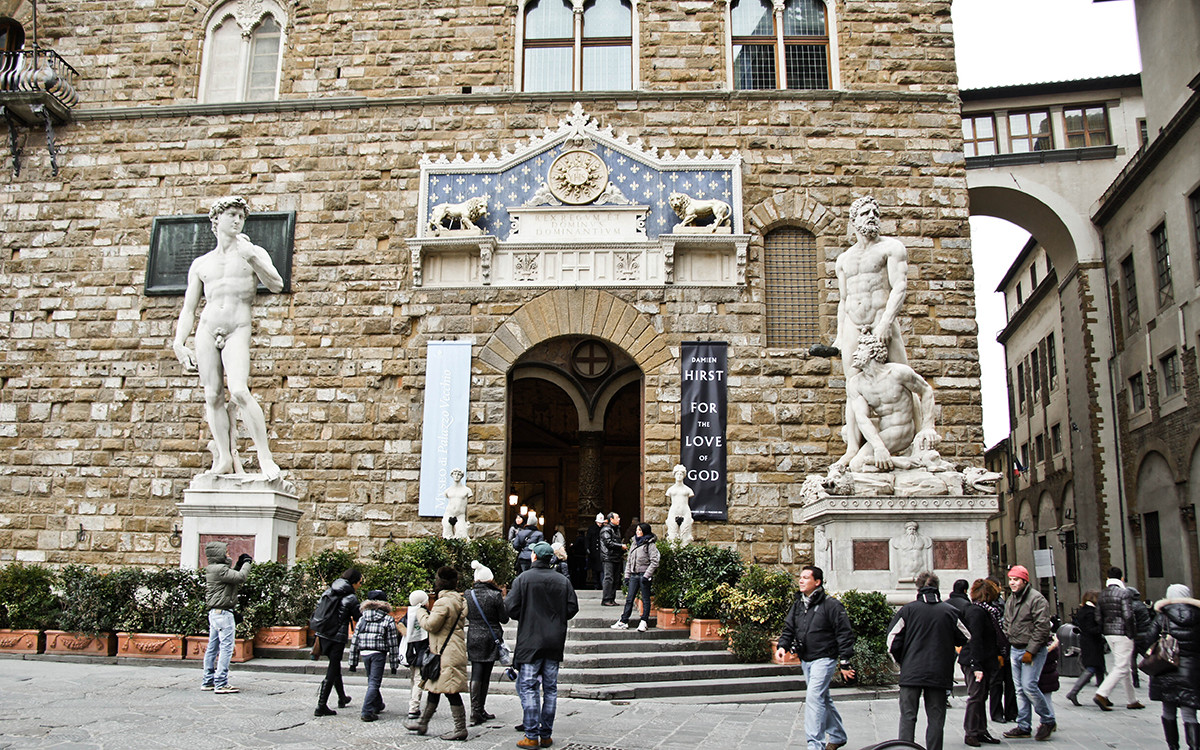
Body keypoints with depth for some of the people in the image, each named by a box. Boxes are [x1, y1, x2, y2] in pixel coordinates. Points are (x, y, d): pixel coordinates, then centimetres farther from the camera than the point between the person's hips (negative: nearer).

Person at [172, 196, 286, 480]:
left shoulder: (254, 252, 14)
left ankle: (265, 457, -18)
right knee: (212, 395, -3)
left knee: (239, 391, -20)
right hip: (207, 328, 3)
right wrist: (179, 342, 4)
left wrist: (250, 257, -9)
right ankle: (224, 458, 4)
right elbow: (188, 309, 16)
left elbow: (277, 285, -2)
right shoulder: (201, 264, 18)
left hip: (238, 330, -3)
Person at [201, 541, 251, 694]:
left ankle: (208, 681, 19)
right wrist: (247, 563, -7)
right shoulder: (220, 569, -16)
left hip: (214, 613, 11)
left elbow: (233, 578, 21)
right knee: (226, 648, -8)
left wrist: (239, 565, 13)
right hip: (223, 613, -11)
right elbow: (240, 577, -22)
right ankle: (221, 684, -8)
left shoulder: (213, 570, 15)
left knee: (213, 648, 13)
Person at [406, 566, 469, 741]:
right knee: (434, 688, 18)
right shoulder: (459, 601, 14)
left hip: (446, 653, -11)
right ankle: (422, 723, 28)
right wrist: (429, 612, 17)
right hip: (454, 652, 11)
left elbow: (431, 625, -17)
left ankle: (460, 729, -2)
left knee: (451, 691, -6)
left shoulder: (443, 602, -16)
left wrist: (421, 612, 0)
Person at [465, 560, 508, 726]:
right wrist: (503, 603, 9)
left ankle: (475, 712, -6)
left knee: (476, 675, 3)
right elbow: (504, 619, -5)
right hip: (491, 639, -2)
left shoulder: (468, 595, -2)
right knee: (486, 675, 9)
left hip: (473, 638, 2)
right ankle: (481, 711, 16)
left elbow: (466, 616, 10)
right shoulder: (495, 595, -12)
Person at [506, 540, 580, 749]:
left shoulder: (523, 579, -7)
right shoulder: (563, 581, 4)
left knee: (527, 687, 0)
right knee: (550, 688, 9)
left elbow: (511, 607, -10)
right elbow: (572, 608, 3)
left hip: (530, 641, -4)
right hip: (555, 642, 4)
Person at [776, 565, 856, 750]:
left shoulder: (831, 605, -11)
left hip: (824, 659, -7)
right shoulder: (797, 605, 9)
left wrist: (844, 662, -12)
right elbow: (789, 629, 13)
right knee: (823, 699, 18)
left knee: (814, 697, -17)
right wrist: (783, 646, -6)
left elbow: (845, 634, -10)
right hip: (805, 660, 7)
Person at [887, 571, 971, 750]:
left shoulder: (908, 609, -3)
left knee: (907, 717, 5)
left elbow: (893, 640, -4)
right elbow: (965, 639, 11)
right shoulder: (950, 611, 0)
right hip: (940, 674, 1)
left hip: (911, 673, -1)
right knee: (935, 718, 8)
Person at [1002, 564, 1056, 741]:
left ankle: (1048, 720, 6)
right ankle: (1023, 726, 14)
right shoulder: (1010, 601, 14)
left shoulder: (1036, 599, -12)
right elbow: (1007, 626, 22)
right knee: (1020, 689, 8)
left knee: (1029, 685, -13)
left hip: (1033, 651, -8)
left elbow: (1042, 627, -17)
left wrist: (1030, 651, -18)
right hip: (1014, 650, 8)